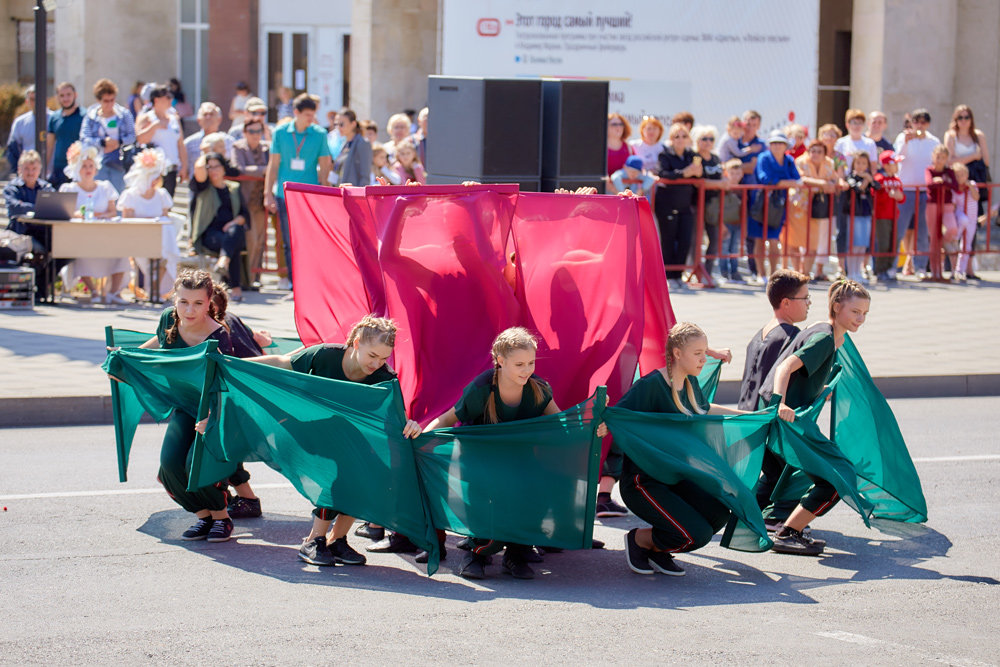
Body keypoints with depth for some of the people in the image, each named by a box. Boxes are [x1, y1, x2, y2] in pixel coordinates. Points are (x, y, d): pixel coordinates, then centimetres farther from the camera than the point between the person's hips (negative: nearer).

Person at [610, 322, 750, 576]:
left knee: (719, 514, -16)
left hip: (675, 477, 8)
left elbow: (704, 409, 30)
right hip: (643, 481, -8)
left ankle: (658, 550, 8)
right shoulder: (651, 385, -18)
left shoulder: (691, 383, 8)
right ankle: (638, 539, 7)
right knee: (697, 534, -21)